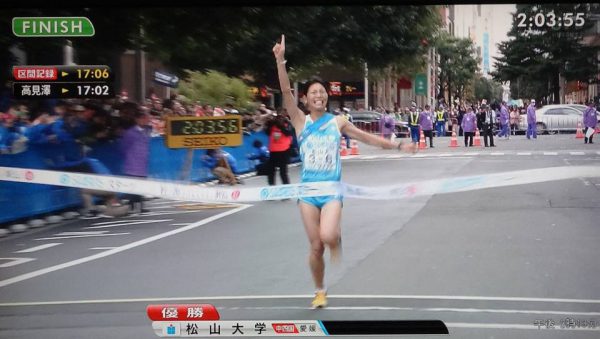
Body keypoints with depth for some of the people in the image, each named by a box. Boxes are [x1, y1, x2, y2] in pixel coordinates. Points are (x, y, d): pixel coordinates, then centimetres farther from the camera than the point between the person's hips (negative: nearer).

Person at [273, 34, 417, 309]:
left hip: (332, 188, 0)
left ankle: (337, 241, 13)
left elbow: (367, 138, 14)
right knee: (315, 246, 2)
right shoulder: (300, 121, 1)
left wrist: (398, 146, 12)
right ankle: (320, 291, 23)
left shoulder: (337, 122, 5)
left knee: (327, 236, -24)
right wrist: (280, 61, -24)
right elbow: (286, 92, -12)